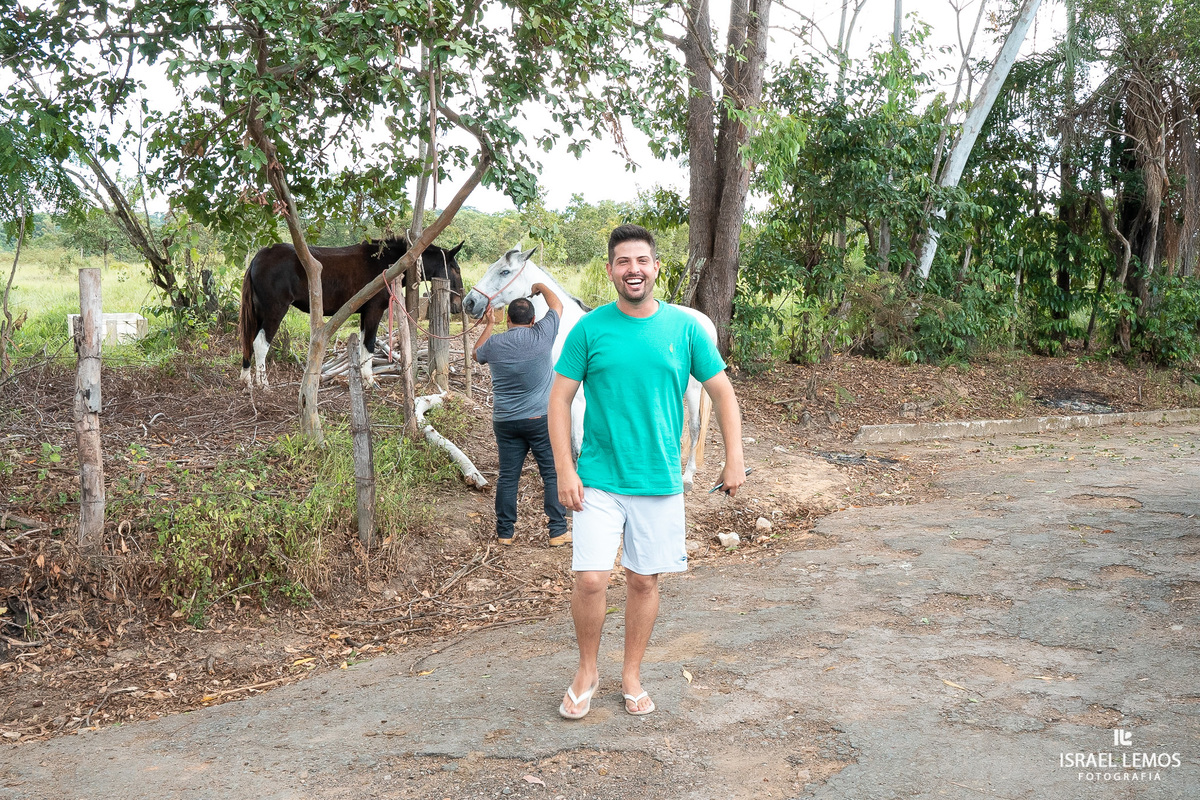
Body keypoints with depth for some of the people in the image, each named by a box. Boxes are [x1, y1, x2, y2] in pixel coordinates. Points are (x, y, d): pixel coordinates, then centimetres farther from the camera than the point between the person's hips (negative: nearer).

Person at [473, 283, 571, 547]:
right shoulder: (541, 335, -8)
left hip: (505, 422, 3)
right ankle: (558, 531, 5)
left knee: (508, 477, 10)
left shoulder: (494, 343, -2)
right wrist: (541, 287, 27)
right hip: (541, 419, -3)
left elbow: (477, 354, 23)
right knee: (553, 475, 5)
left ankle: (504, 533, 16)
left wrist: (489, 325, 31)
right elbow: (557, 305, 9)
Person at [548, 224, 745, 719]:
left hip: (660, 479, 1)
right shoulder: (590, 328, -3)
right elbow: (560, 399, -1)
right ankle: (587, 672, 18)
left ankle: (631, 675, 29)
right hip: (598, 478, -1)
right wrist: (564, 470, -9)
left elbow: (721, 391, 7)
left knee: (643, 580, 10)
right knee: (590, 579, -7)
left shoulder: (683, 327, 1)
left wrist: (734, 459, 2)